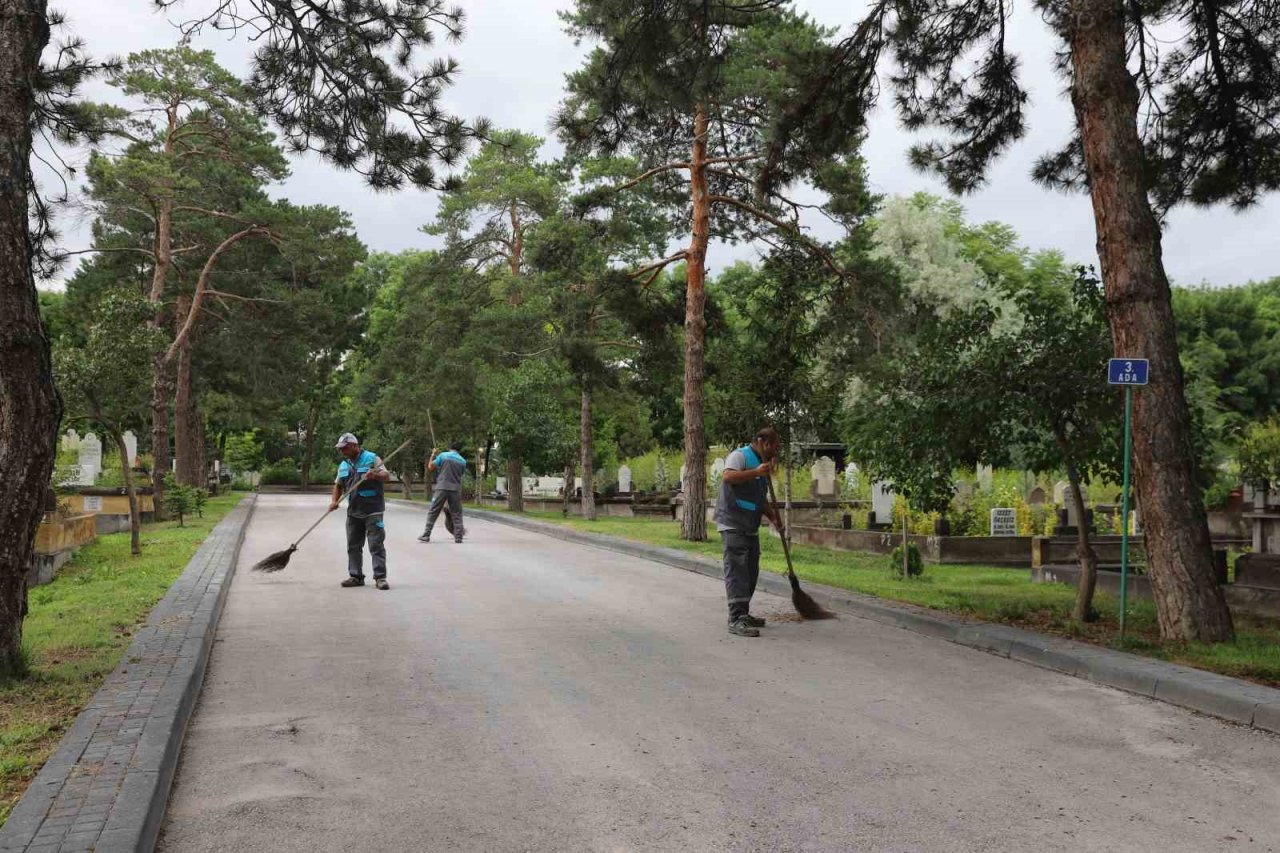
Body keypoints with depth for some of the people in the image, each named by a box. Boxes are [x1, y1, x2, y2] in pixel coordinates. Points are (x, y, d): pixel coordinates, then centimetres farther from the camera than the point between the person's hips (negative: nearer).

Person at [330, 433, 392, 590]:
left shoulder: (372, 458, -4)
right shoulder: (343, 465, 14)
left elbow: (386, 476, -8)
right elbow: (338, 485, 21)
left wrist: (375, 475, -28)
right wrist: (334, 501, 5)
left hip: (372, 511, -6)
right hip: (353, 511, 6)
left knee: (376, 545, -6)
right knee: (353, 546, 11)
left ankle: (380, 577, -5)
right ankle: (356, 576, 20)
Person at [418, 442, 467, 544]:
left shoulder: (443, 455, 0)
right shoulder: (463, 461, 6)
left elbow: (430, 467, 5)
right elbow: (461, 474, 12)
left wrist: (433, 455, 18)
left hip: (442, 487, -1)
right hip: (455, 489, 1)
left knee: (432, 512, 4)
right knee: (457, 514, 9)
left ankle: (426, 535, 2)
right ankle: (458, 537, 5)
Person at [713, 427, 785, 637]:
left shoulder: (761, 464, 22)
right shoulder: (740, 456, -6)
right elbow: (728, 476, -26)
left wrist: (774, 518, 14)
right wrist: (757, 472, -24)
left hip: (750, 528, 9)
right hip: (733, 525, -9)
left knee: (751, 572, 12)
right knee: (737, 571, -13)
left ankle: (743, 614, 22)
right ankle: (736, 619, -16)